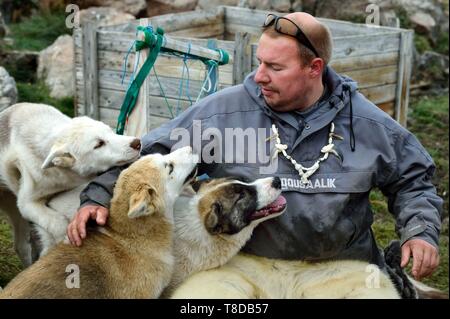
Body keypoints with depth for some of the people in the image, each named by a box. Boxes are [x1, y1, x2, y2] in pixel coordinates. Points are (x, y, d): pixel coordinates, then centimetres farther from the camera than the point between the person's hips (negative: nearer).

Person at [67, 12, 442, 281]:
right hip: (252, 271, -1)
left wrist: (420, 230, -5)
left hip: (347, 271, 1)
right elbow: (151, 154, -5)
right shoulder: (223, 112, -12)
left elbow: (412, 178, 9)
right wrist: (99, 195, -15)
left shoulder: (365, 122, -5)